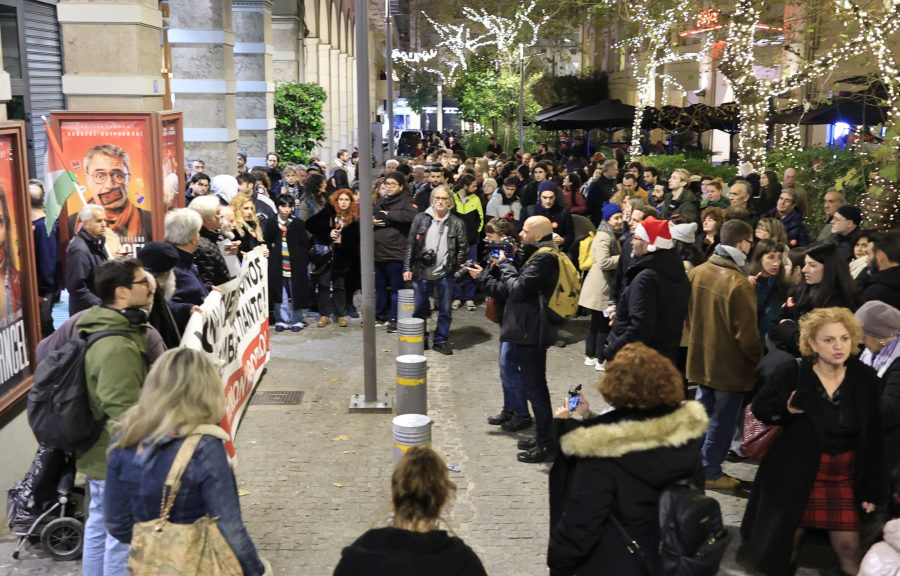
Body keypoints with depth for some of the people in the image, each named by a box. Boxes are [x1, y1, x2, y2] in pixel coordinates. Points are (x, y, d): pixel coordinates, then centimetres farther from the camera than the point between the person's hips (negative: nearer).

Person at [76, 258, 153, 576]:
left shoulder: (99, 328, 5)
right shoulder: (118, 347, -28)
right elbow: (124, 415, -28)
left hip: (99, 455, 10)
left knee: (99, 526, 22)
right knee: (122, 537, 3)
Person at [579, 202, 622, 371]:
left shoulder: (612, 235, 16)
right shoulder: (604, 237, -17)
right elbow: (603, 262, -28)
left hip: (605, 284, 10)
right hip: (601, 286, -10)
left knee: (597, 322, 15)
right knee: (604, 324, -4)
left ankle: (590, 356, 23)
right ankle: (600, 360, 3)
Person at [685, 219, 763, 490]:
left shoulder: (697, 272, -3)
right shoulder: (739, 283, -26)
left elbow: (688, 315, 9)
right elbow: (747, 333, -19)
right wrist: (759, 361, -4)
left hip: (701, 357, 7)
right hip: (730, 364, -7)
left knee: (703, 413, 21)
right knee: (722, 420, 8)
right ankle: (711, 472, 19)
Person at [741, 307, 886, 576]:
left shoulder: (865, 379, -6)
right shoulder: (791, 374, -12)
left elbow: (874, 438, -1)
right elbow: (759, 407, 0)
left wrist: (872, 488, -2)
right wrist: (785, 407, -22)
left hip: (844, 477, 1)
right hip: (795, 474, -1)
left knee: (848, 547, 0)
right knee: (785, 541, 12)